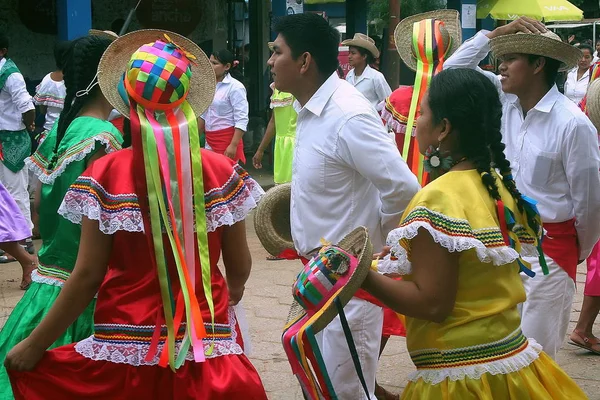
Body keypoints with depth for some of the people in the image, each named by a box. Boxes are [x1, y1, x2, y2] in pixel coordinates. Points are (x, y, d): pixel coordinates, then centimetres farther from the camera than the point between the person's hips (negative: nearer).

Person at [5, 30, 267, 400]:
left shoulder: (106, 176, -10)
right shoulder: (222, 172, -5)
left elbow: (88, 275, -9)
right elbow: (240, 266, 3)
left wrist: (34, 346, 3)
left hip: (126, 351, -1)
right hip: (206, 350, 1)